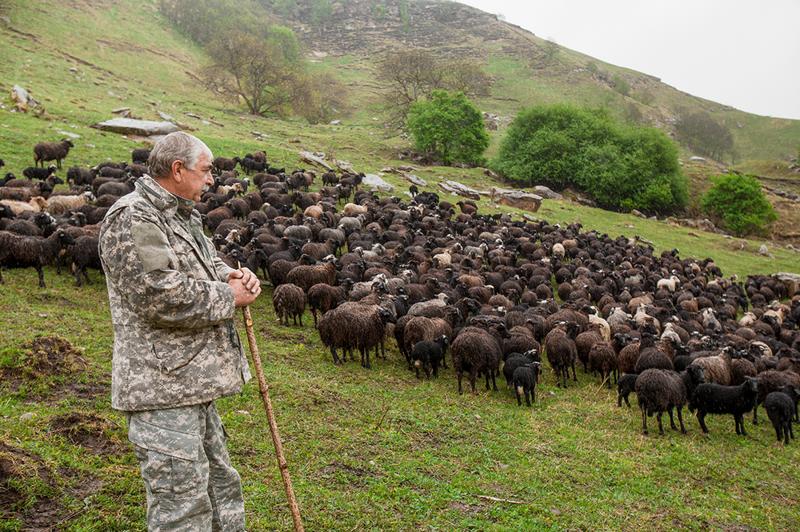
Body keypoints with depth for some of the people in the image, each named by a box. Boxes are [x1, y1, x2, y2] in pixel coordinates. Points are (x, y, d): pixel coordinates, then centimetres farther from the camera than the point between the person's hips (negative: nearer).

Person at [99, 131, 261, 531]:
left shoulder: (181, 215, 15)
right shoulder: (133, 217, -17)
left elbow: (207, 265, 24)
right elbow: (161, 297, -26)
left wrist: (233, 276, 0)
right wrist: (228, 296, -14)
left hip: (194, 382, 10)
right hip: (163, 391, -10)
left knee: (220, 488, 21)